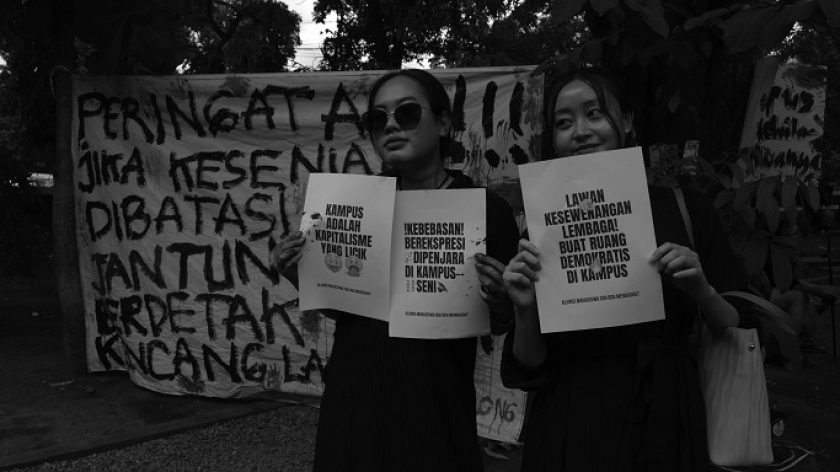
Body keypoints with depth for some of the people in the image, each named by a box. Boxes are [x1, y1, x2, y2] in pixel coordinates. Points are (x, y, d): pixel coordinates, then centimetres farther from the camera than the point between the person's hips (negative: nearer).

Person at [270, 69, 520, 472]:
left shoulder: (486, 210, -9)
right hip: (351, 403, 3)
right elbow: (338, 306, 10)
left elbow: (501, 327, 0)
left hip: (435, 412, -2)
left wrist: (499, 304, -20)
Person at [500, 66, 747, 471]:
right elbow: (530, 371, -3)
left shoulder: (684, 209, -4)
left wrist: (702, 292, -17)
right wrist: (525, 310, -20)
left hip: (667, 424, 1)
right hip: (570, 433, 0)